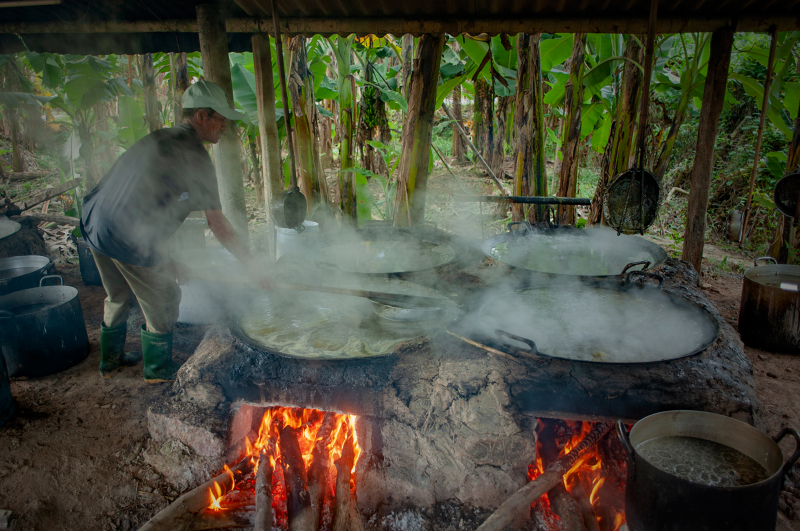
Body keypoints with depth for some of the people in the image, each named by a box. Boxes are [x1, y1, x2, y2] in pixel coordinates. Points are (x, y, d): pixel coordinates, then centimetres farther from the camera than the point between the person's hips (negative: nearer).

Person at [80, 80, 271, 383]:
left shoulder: (157, 140, 18)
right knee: (162, 301, 12)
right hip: (127, 237, -9)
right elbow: (217, 224, -10)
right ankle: (158, 369, 28)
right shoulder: (194, 155, -9)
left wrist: (166, 260, 22)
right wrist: (252, 267, -3)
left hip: (93, 224, 9)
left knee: (117, 296, 27)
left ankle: (110, 360, 45)